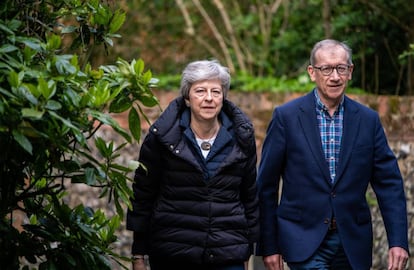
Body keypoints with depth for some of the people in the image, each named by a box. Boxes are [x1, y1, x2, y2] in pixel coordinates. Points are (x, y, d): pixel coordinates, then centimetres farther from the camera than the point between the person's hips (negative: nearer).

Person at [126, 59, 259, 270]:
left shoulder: (241, 137, 4)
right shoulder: (162, 136, -2)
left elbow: (250, 196, 13)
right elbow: (143, 195, 2)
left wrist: (248, 248, 13)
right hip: (171, 253, -1)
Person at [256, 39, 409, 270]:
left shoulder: (368, 120, 4)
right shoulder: (286, 116, -3)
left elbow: (389, 183, 4)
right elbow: (266, 185, 0)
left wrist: (398, 241, -7)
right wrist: (268, 246, -1)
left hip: (352, 243, 3)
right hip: (303, 240, -3)